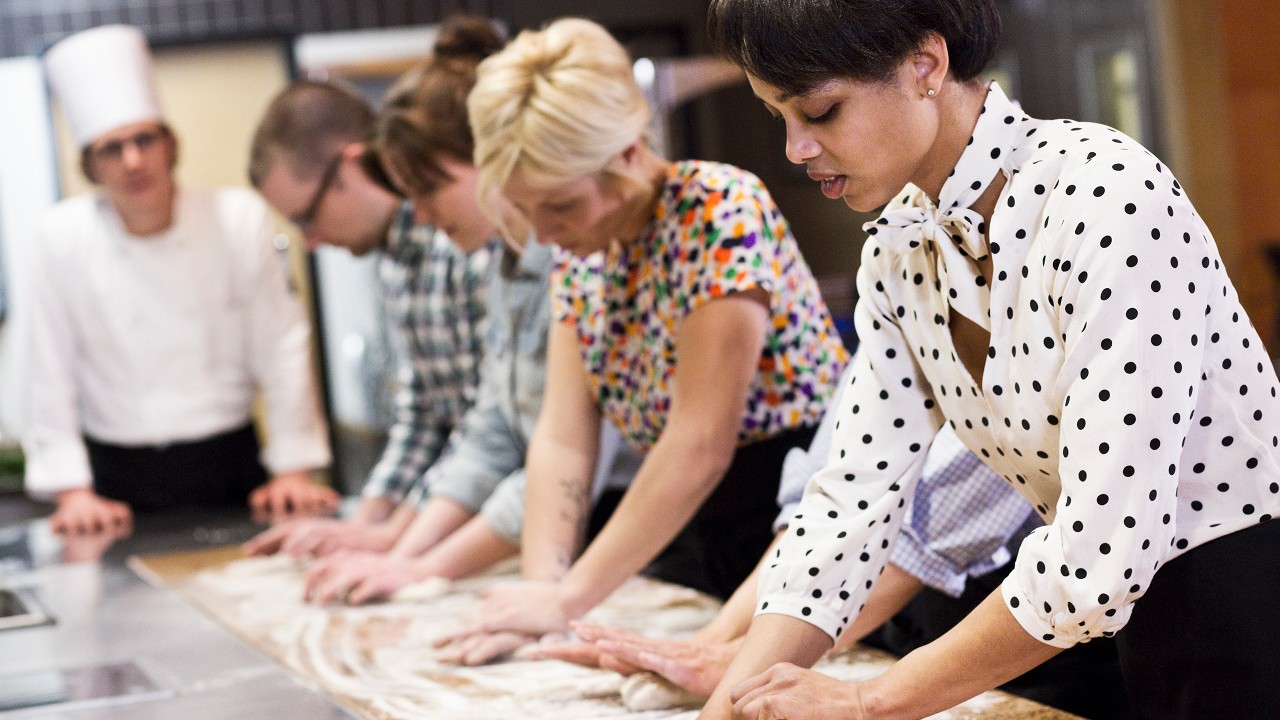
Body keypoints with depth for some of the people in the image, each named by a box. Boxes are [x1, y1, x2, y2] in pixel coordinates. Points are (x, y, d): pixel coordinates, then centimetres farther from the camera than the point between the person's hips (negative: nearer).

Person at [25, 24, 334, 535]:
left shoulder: (240, 219, -4)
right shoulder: (62, 237, -4)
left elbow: (282, 349, 0)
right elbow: (52, 374, 1)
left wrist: (294, 471, -1)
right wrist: (72, 490, -2)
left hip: (229, 464, 0)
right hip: (119, 477, 0)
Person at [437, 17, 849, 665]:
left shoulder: (721, 211, -20)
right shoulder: (578, 248, 3)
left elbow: (699, 446, -25)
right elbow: (563, 436, -2)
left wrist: (568, 598, -25)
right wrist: (541, 584, -18)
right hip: (686, 530, 6)